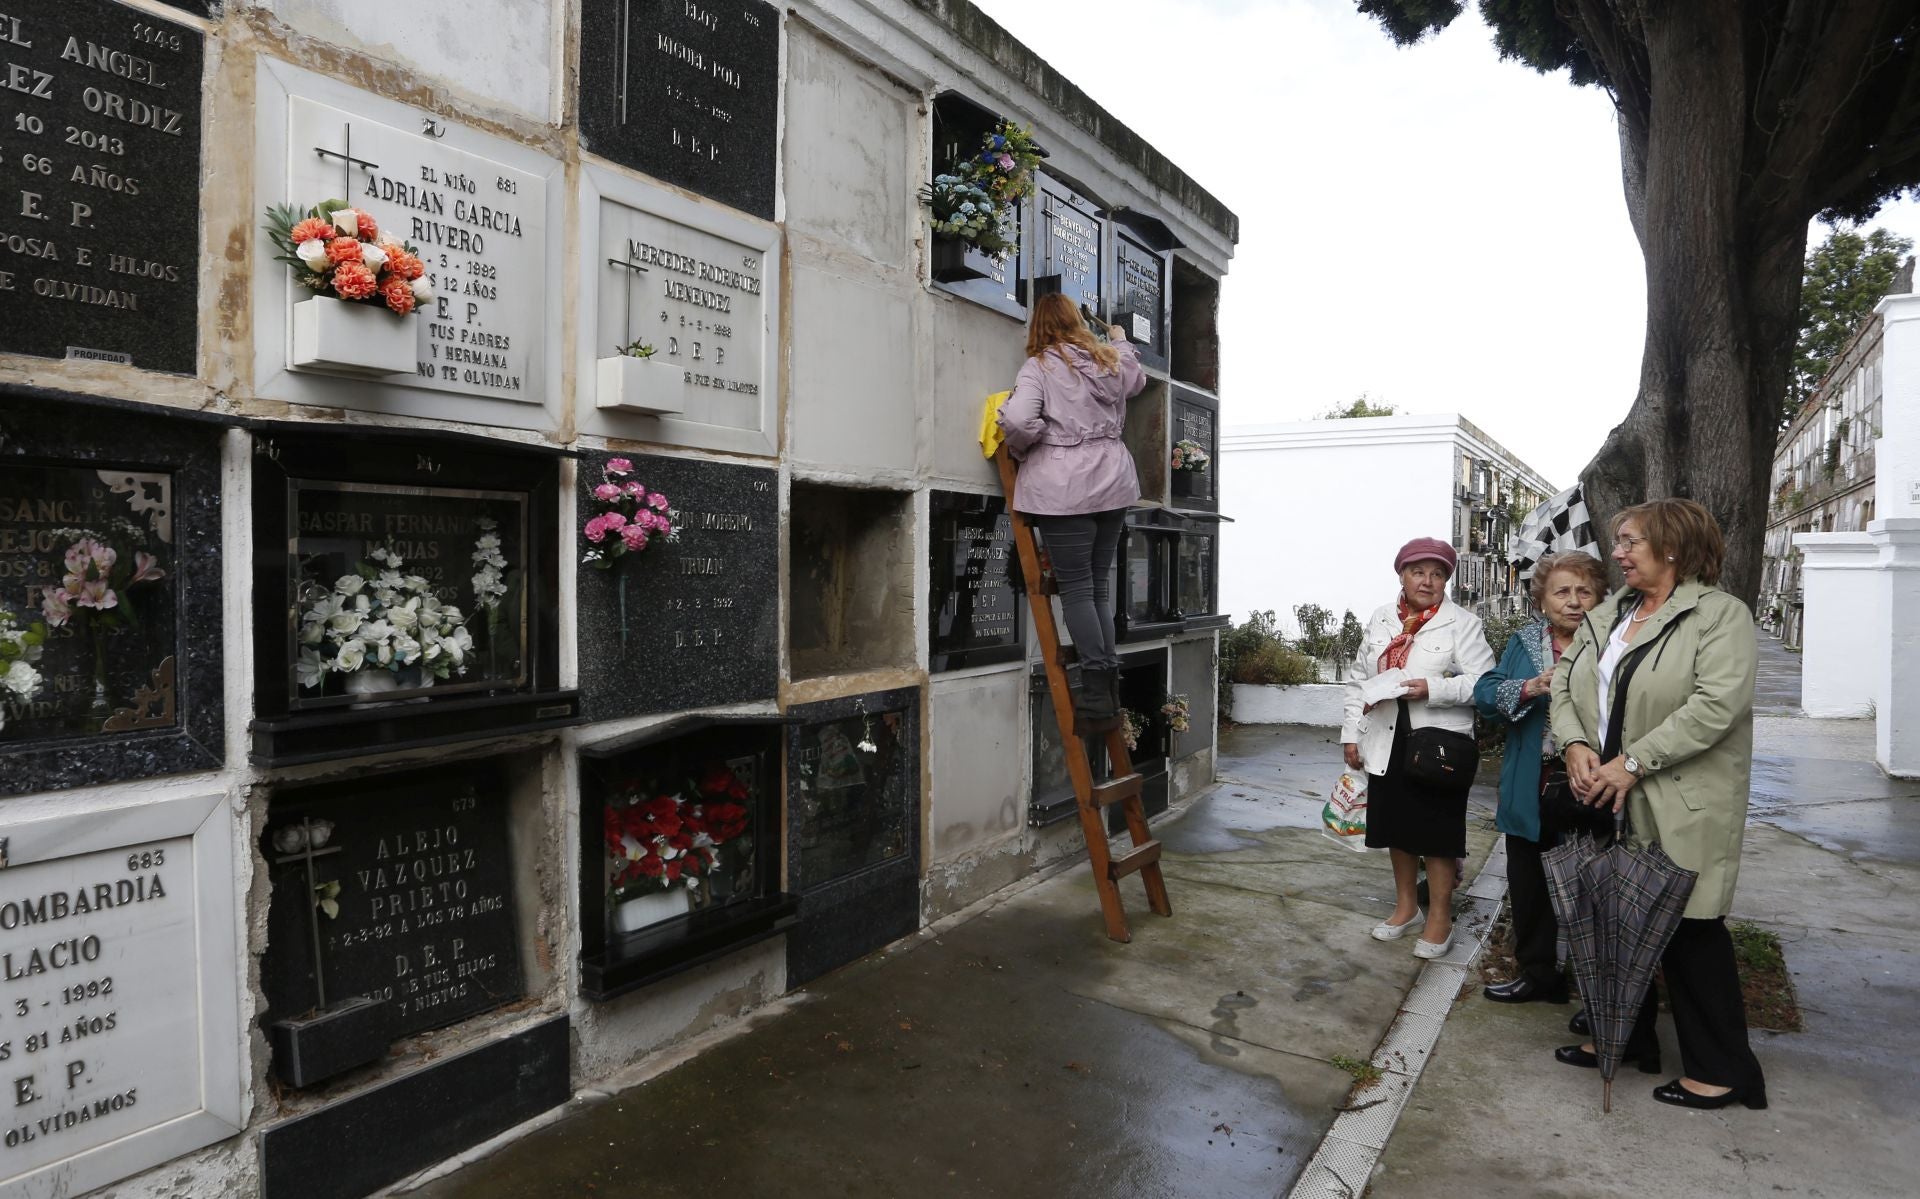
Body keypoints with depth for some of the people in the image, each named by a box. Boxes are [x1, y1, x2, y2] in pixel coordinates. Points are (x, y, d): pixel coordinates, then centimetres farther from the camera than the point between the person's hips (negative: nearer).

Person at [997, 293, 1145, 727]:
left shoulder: (1038, 367, -6)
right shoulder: (1111, 361, 12)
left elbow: (1017, 420, -22)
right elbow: (1136, 379, 36)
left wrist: (1019, 450, -1)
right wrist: (1121, 342, 54)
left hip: (1063, 491, -6)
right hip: (1113, 484, 6)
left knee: (1076, 589, -2)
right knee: (1100, 585, 12)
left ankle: (1097, 692, -4)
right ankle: (1109, 685, 11)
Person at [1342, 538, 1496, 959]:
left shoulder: (1463, 623, -5)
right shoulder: (1381, 621, 9)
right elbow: (1358, 679, 13)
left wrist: (1432, 689, -25)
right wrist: (1352, 733, 8)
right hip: (1387, 744, 5)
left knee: (1437, 832, 3)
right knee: (1397, 826, 15)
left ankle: (1439, 919, 18)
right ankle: (1406, 907, 32)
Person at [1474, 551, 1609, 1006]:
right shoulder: (1524, 642, 6)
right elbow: (1484, 692, -2)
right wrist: (1530, 688, -19)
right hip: (1533, 792, 3)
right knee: (1530, 884, 14)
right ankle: (1538, 973, 31)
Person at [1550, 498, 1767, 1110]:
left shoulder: (1720, 614, -9)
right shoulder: (1605, 616, 13)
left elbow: (1716, 704, -20)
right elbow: (1565, 683, 10)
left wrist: (1633, 764, -21)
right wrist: (1577, 745, -9)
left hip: (1681, 807, -6)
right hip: (1608, 803, 7)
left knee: (1689, 930, 1)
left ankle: (1720, 1071, 16)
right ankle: (1624, 1035, 31)